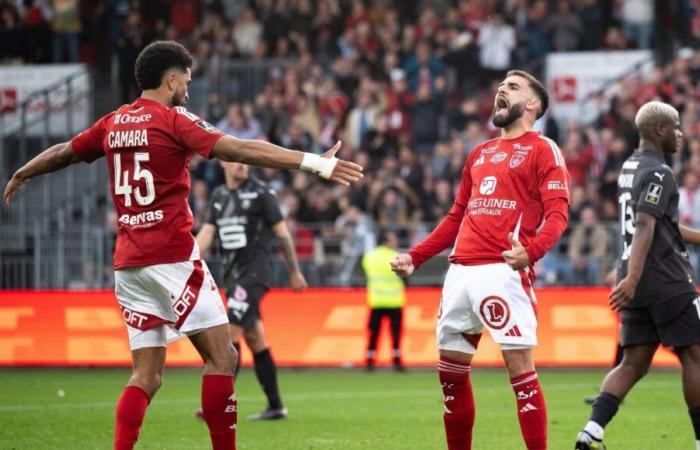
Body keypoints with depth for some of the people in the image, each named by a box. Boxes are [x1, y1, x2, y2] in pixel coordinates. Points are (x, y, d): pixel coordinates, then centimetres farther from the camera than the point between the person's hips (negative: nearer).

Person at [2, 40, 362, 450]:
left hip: (128, 263, 7)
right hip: (173, 259, -7)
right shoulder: (174, 121, -7)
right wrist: (315, 163, -21)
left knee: (147, 374, 8)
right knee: (222, 356, -3)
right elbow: (240, 150, -17)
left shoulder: (114, 123, 12)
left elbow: (62, 153, 27)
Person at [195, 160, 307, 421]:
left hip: (254, 272, -7)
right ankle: (275, 407, 14)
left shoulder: (260, 192, -5)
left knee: (231, 332, -15)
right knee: (255, 339, 9)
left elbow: (282, 233, -1)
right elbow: (206, 233, 8)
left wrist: (294, 272, 2)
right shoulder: (218, 196, 13)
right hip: (232, 273, 7)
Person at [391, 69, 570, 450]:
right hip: (461, 272, 8)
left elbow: (557, 214, -10)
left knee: (519, 368, -12)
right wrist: (415, 257, 22)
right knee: (451, 371, 10)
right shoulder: (479, 154, 24)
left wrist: (531, 250, -28)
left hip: (503, 272, -7)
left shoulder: (543, 150, 2)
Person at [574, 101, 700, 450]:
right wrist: (632, 277, -32)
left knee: (633, 364, 5)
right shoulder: (659, 173, -12)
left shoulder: (629, 168, 17)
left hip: (638, 281, 8)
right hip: (666, 279, -8)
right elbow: (645, 227, -24)